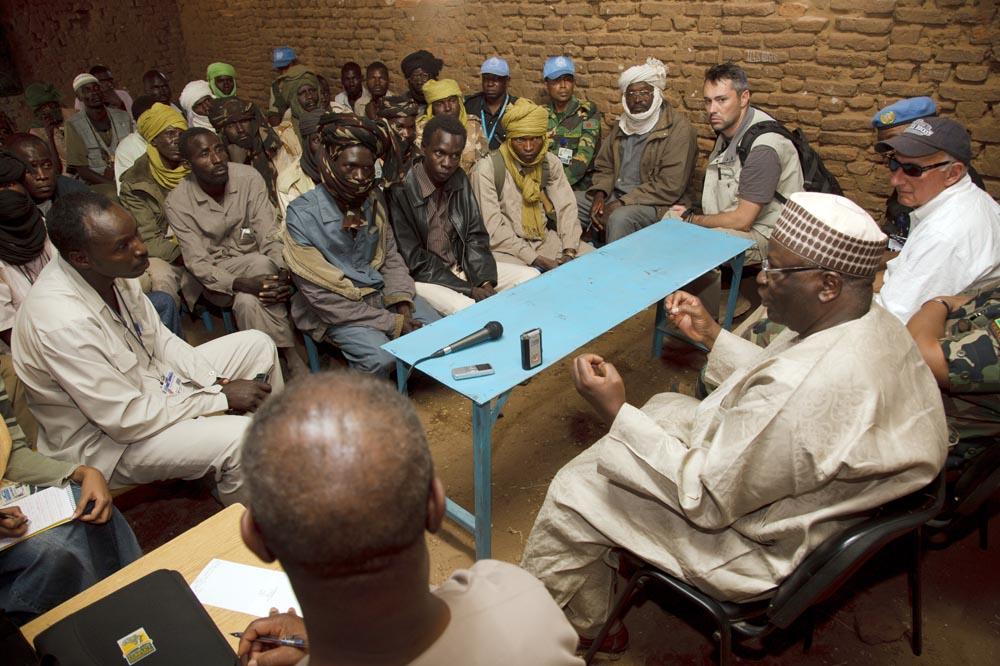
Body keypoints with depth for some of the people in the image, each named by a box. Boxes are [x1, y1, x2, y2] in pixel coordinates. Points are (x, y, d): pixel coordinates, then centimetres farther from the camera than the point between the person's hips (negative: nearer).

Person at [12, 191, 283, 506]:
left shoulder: (110, 269, -11)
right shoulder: (63, 323, -34)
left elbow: (158, 337, 4)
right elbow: (127, 420, -28)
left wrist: (216, 382, -8)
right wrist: (221, 397, -21)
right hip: (107, 439, -9)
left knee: (257, 344, 6)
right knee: (240, 439, -29)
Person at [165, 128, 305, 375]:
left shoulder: (249, 177, -10)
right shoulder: (177, 203, -13)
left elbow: (269, 234, -12)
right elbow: (198, 264, -16)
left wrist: (282, 272, -31)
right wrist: (241, 284, -33)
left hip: (254, 266, 1)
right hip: (214, 278, -1)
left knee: (248, 303, -33)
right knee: (262, 264, -32)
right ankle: (290, 356, -24)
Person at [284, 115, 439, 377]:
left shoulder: (373, 198, -4)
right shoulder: (302, 215, -20)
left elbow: (391, 256, 8)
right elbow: (321, 295, -20)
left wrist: (402, 304, -10)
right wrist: (391, 322, -20)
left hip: (379, 290, 6)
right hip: (334, 307, -5)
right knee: (382, 356, -27)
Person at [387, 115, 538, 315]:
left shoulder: (460, 180, 3)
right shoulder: (400, 191, -18)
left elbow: (475, 237, 4)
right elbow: (415, 262, -18)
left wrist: (486, 282, -12)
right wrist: (469, 289, -19)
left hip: (462, 268, 7)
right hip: (423, 278, -6)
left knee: (531, 276, -3)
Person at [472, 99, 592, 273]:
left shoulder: (550, 163, 1)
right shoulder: (487, 168, -16)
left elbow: (566, 206, 1)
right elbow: (492, 228, -19)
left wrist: (569, 252, -15)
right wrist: (536, 259, -22)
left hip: (544, 238, 6)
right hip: (505, 247, -6)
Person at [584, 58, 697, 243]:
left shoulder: (678, 128, -10)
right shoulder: (622, 124, 13)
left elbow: (669, 187, -18)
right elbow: (604, 167, 17)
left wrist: (620, 204, -21)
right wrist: (600, 194, -6)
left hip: (654, 205, -7)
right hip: (615, 197, 7)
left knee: (619, 218, -37)